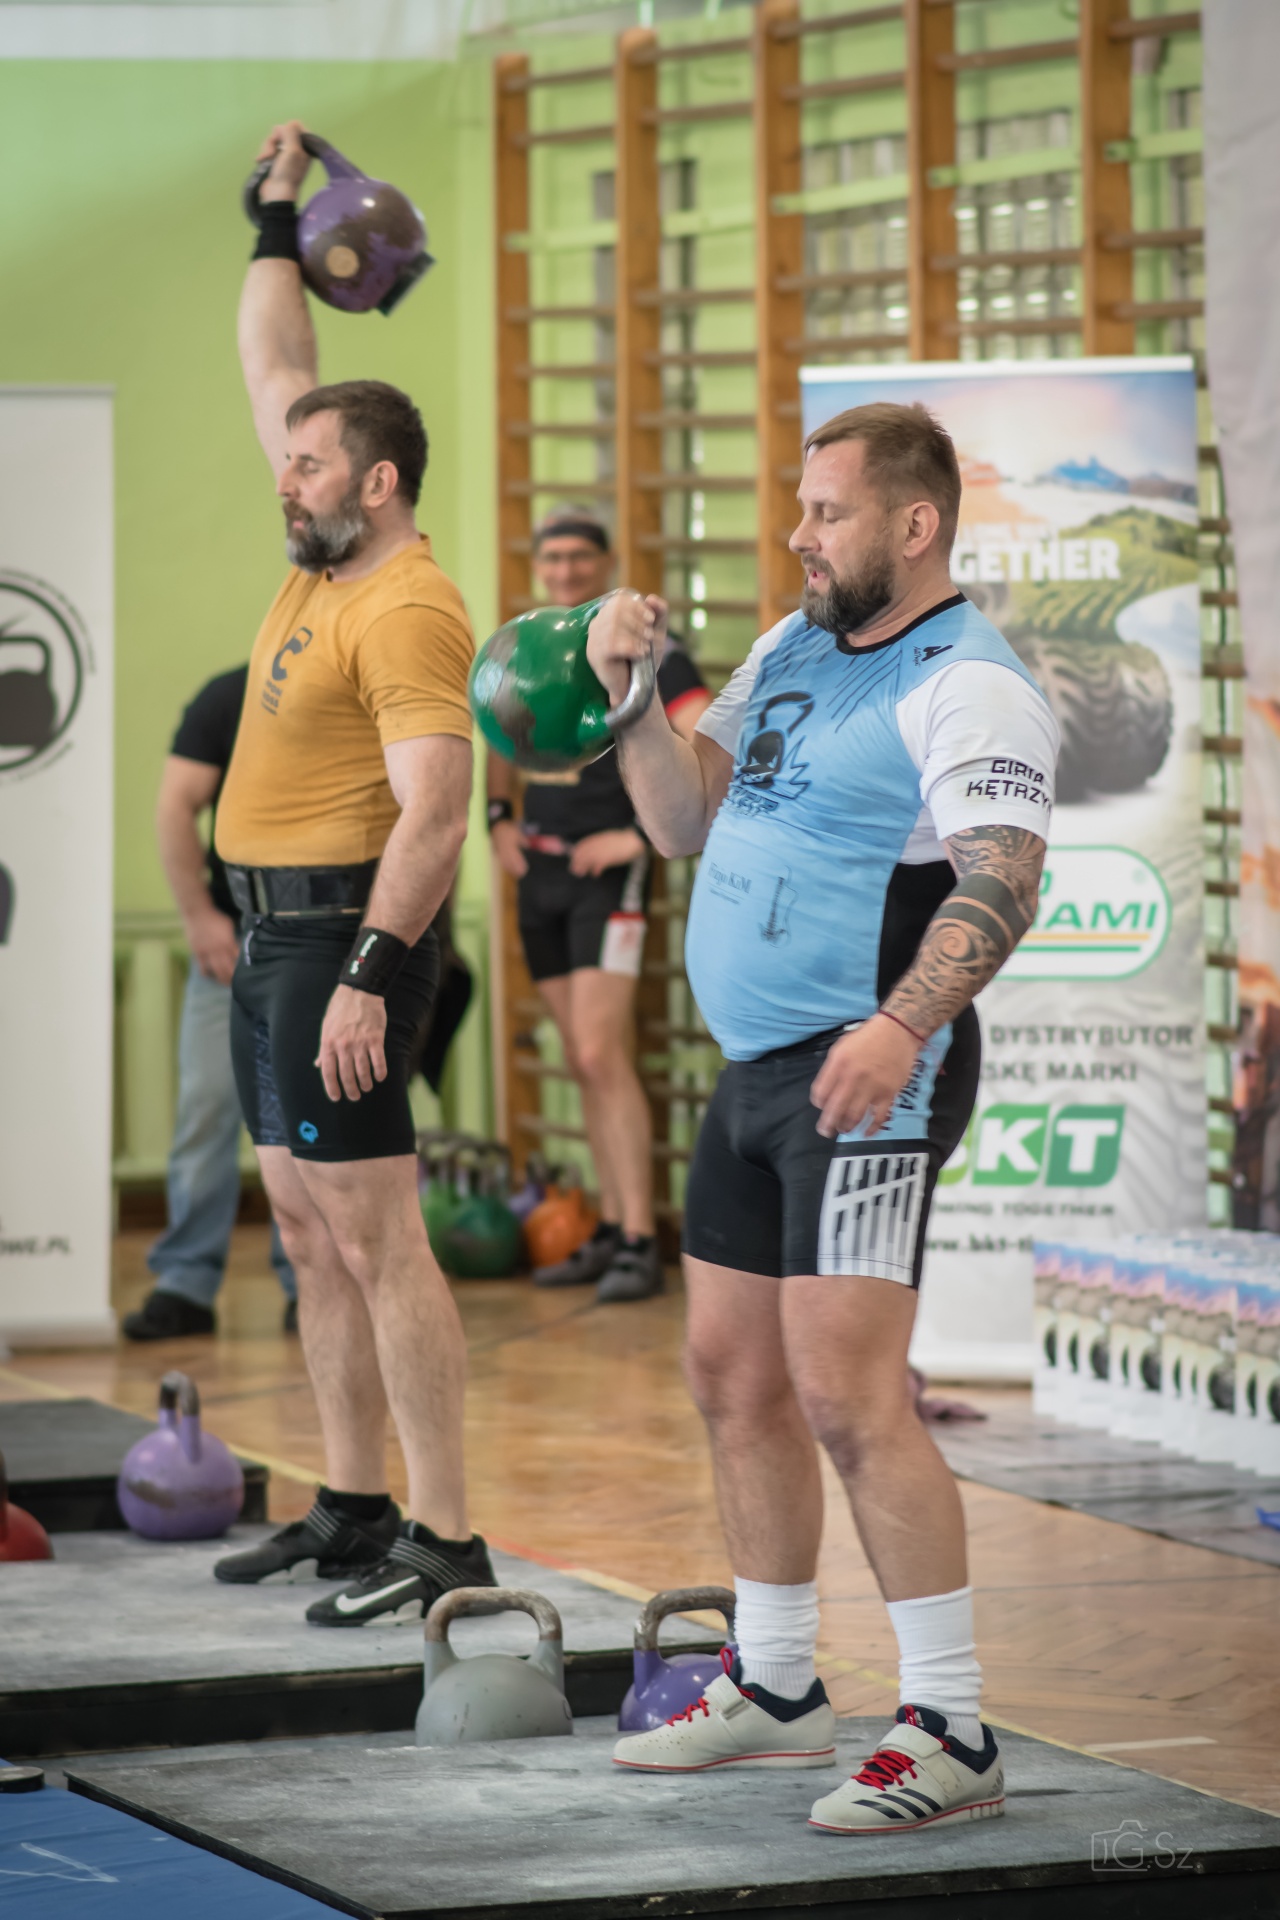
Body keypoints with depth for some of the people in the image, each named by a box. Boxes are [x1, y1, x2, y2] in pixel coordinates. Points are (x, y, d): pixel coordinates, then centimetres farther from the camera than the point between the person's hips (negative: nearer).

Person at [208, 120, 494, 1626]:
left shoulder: (407, 612, -16)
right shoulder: (323, 557, 12)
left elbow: (433, 814, -23)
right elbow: (272, 373, 24)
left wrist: (368, 978, -29)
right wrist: (278, 224, 22)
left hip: (344, 935, -10)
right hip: (274, 934, 10)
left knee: (374, 1235, -11)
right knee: (311, 1233, 13)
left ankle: (444, 1542, -12)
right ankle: (350, 1512, 20)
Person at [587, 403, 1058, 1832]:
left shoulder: (967, 684, -13)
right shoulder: (791, 650, 15)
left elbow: (1001, 883, -25)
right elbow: (689, 822, 18)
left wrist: (900, 1025, -39)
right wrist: (632, 691, 3)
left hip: (871, 1079, -9)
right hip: (755, 1069, 9)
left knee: (847, 1396, -16)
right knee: (733, 1376, 15)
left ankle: (950, 1736, -11)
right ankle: (776, 1690, 30)